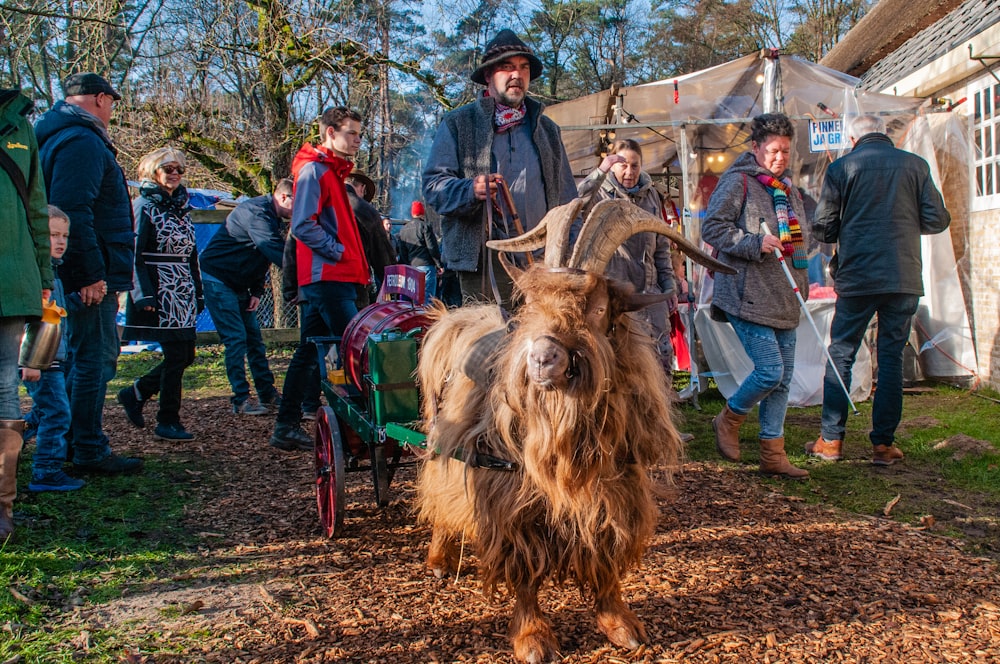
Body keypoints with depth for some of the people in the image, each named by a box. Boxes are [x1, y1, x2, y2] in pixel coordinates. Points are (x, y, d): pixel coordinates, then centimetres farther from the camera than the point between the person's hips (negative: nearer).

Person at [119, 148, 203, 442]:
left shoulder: (182, 205, 17)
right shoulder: (145, 205, -5)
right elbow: (135, 254, -12)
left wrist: (198, 292, 15)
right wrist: (144, 294, -21)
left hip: (183, 293, 8)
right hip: (160, 293, -8)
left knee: (185, 356, 7)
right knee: (176, 355, -7)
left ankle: (136, 393, 26)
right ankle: (167, 423, 5)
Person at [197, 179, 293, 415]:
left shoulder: (273, 218, 8)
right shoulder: (257, 212, -24)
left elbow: (263, 258, 14)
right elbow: (277, 252, -37)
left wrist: (257, 292, 4)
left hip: (238, 283, 10)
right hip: (217, 278, -10)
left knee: (254, 338, 8)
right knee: (236, 338, -11)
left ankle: (268, 394, 13)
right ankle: (241, 400, -6)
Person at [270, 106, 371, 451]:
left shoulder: (332, 170, 22)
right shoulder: (314, 170, -9)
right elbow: (303, 226, -20)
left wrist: (359, 265, 15)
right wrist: (339, 251, -15)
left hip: (334, 278, 10)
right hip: (328, 278, -10)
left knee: (310, 352, 11)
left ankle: (287, 428, 17)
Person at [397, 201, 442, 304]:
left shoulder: (403, 229, 14)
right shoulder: (425, 225, -3)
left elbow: (402, 253, 15)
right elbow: (432, 248, -8)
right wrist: (439, 265, -3)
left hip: (411, 267, 6)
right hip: (426, 265, -6)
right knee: (427, 295, -8)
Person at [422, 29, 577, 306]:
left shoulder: (547, 129, 22)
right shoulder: (458, 124, 10)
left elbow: (566, 198, 23)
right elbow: (433, 184, 2)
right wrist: (470, 190, -19)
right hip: (483, 259, -3)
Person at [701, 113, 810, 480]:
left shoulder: (787, 187, 19)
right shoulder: (737, 181, -6)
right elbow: (712, 228, -12)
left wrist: (801, 285, 23)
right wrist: (756, 243, -21)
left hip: (784, 298, 8)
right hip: (749, 295, -8)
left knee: (783, 378, 7)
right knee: (770, 371, -13)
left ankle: (773, 454, 16)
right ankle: (729, 419, 15)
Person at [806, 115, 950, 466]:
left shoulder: (841, 167, 0)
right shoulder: (916, 164, 4)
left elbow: (822, 228, -2)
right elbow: (936, 220, 3)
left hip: (857, 278, -1)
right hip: (905, 278, 2)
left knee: (840, 354, 7)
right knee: (891, 356, 8)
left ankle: (831, 439, 9)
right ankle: (884, 443, 10)